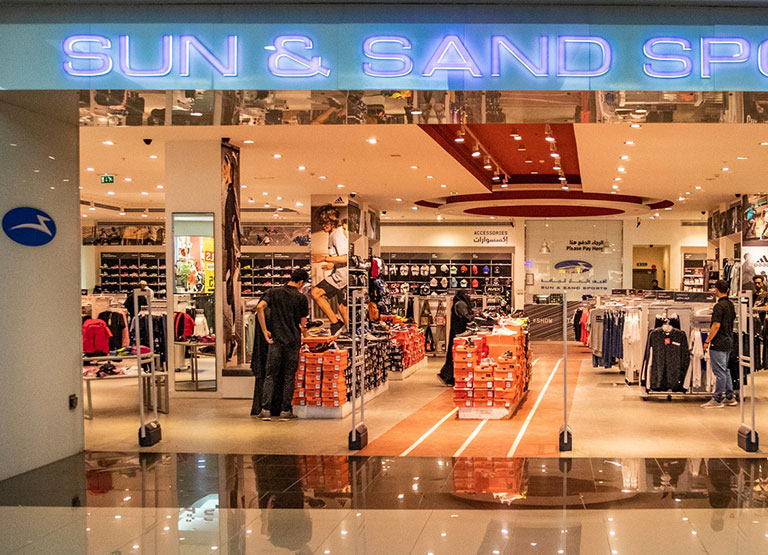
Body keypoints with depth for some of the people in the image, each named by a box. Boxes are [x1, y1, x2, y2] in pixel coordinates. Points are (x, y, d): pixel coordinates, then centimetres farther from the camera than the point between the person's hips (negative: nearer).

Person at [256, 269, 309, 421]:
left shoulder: (274, 292, 5)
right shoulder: (301, 298, 0)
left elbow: (259, 307, -11)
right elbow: (303, 324, 3)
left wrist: (264, 330, -6)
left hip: (275, 340, 1)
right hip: (293, 341, -1)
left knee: (270, 376, 6)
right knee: (289, 377, 7)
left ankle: (265, 410, -1)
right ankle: (286, 411, 8)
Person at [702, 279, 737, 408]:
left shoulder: (719, 306, -17)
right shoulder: (731, 304, 11)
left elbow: (716, 326, -21)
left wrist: (707, 341, -15)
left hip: (719, 343, -9)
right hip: (728, 341, 9)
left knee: (720, 372, -5)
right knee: (725, 370, 16)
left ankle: (717, 400, -1)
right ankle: (730, 398, 20)